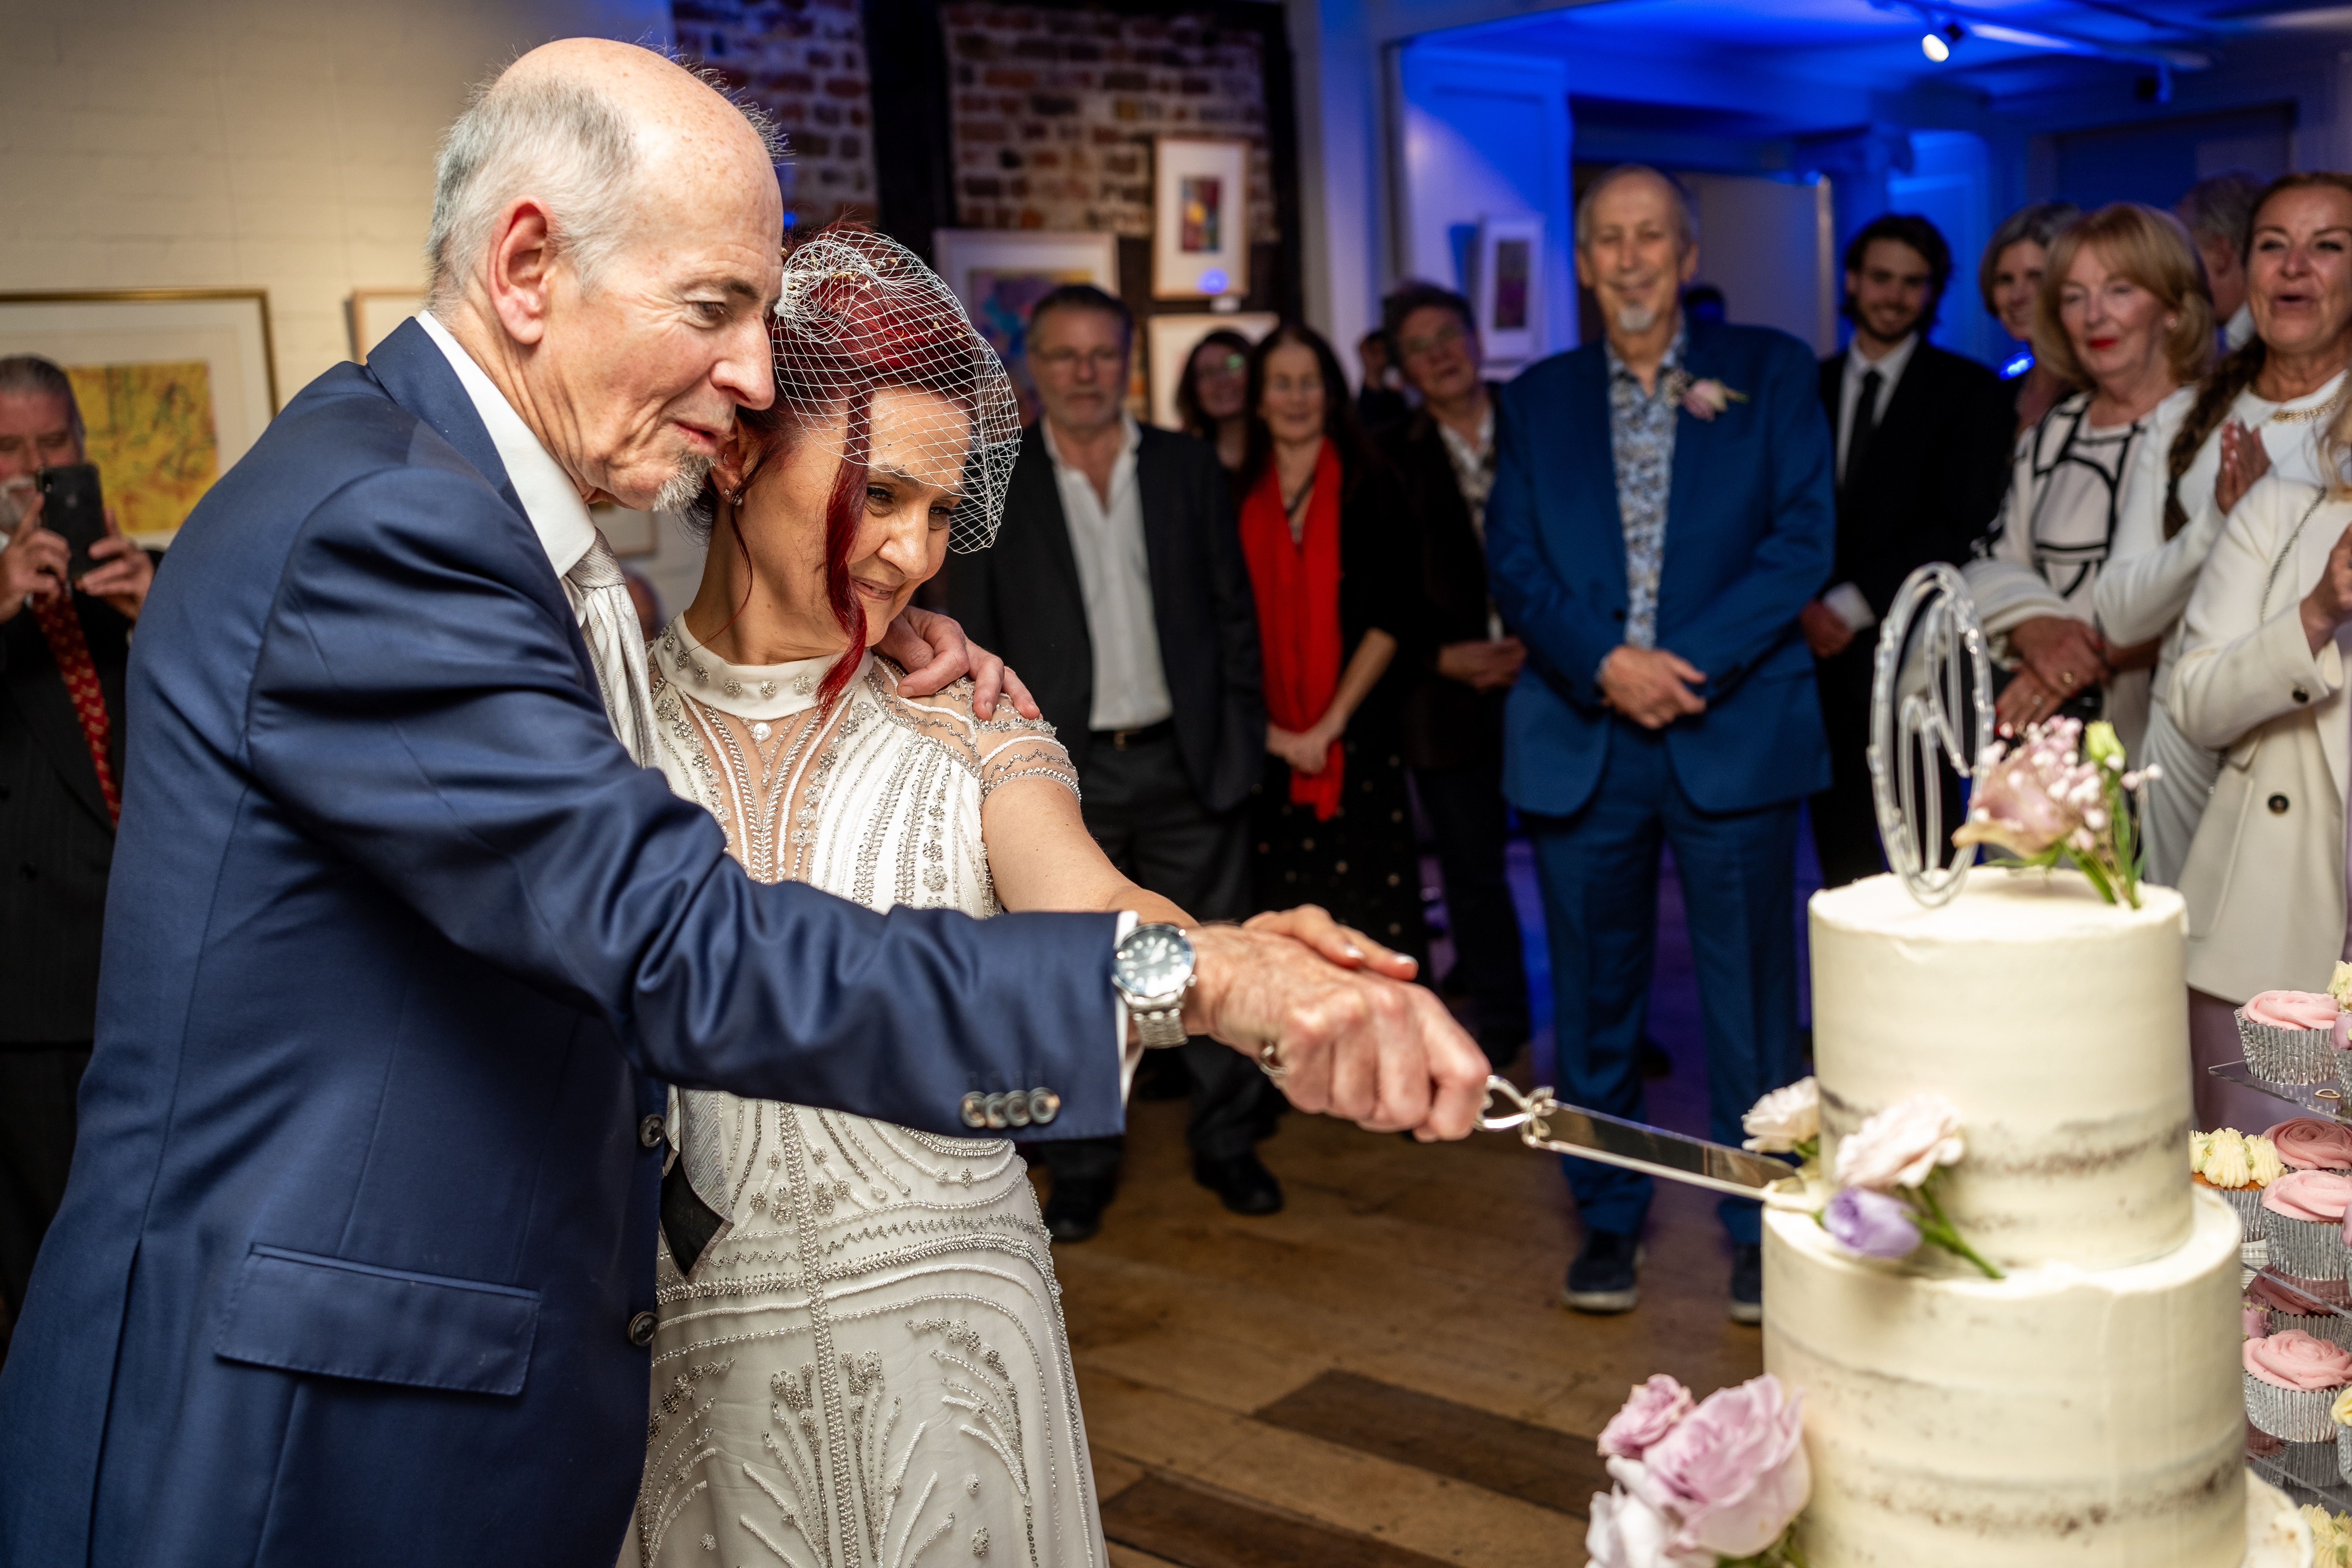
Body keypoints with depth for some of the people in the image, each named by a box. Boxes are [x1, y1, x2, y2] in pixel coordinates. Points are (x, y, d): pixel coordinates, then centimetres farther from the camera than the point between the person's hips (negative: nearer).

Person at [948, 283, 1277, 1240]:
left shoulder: (1188, 468, 7)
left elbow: (1234, 612, 9)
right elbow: (972, 640, 2)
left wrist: (1240, 734, 2)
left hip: (1185, 761, 1)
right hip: (1064, 772, -1)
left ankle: (1227, 1143, 24)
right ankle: (1081, 1168, 20)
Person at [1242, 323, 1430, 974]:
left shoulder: (1368, 489, 2)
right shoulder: (1240, 498, 8)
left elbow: (1391, 619, -3)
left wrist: (1329, 725, -10)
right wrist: (1269, 730, -5)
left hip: (1358, 740, -2)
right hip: (1267, 746, 2)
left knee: (1369, 908, -4)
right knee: (1281, 914, 2)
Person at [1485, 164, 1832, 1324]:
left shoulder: (1770, 373, 6)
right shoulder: (1537, 401, 11)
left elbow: (1804, 538, -3)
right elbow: (1511, 563, 3)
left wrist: (1693, 664, -14)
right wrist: (1605, 664, -13)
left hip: (1733, 734, -2)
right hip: (1579, 738, 2)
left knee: (1752, 998, 4)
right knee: (1595, 998, 9)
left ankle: (1762, 1227, 19)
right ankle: (1608, 1219, 25)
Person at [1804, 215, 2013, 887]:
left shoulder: (1969, 391, 2)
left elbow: (1961, 526, -7)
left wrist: (1854, 605, -12)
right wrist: (1806, 606, -5)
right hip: (1822, 651, 3)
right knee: (1840, 848, 7)